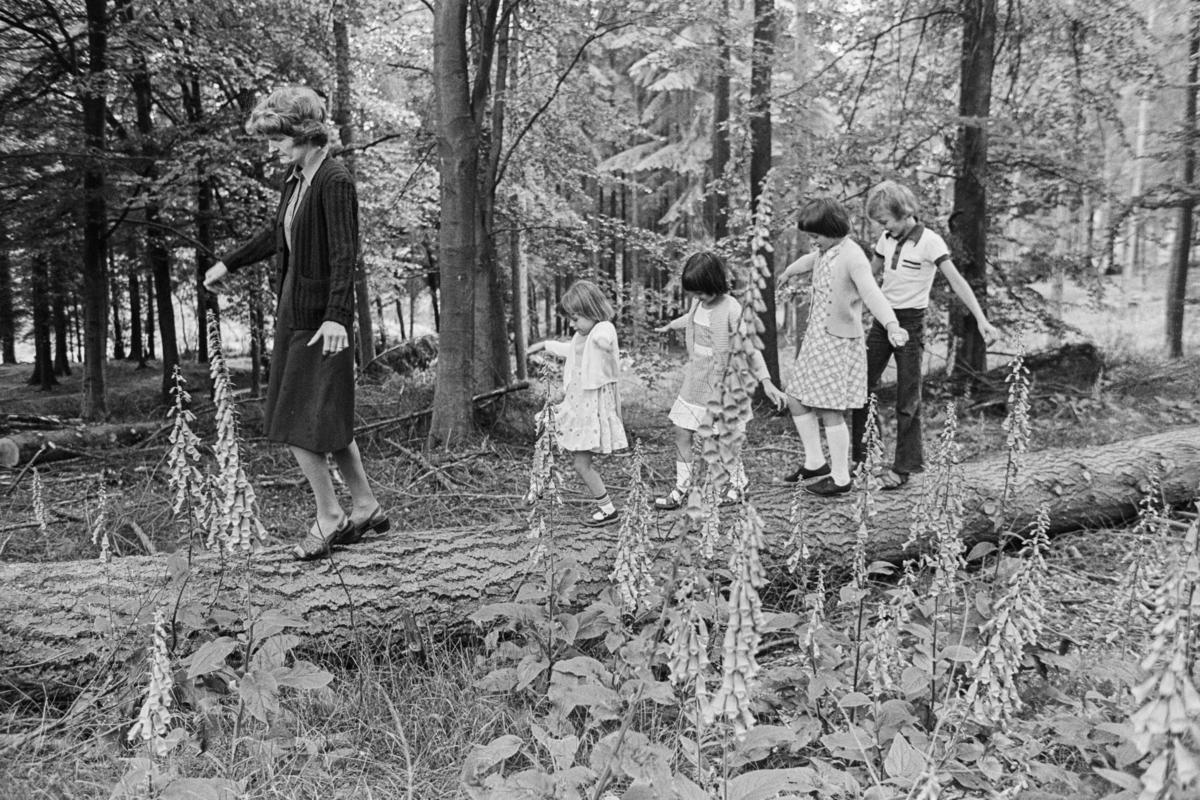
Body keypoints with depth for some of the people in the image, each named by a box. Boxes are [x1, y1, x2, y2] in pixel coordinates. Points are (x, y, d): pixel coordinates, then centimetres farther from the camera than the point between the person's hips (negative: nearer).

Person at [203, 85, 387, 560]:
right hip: (291, 311, 9)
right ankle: (365, 506, 24)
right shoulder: (295, 178, 12)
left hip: (320, 317, -9)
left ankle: (329, 517, 11)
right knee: (328, 417, 13)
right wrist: (227, 266, 36)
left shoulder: (335, 181, -14)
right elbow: (277, 235, 26)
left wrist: (335, 317, -31)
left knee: (300, 423, -4)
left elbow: (345, 254, -22)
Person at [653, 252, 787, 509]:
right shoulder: (699, 302, 1)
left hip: (720, 382, -7)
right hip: (695, 379, 7)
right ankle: (680, 488, 16)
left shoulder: (731, 310, -19)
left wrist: (766, 382, -23)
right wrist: (670, 325, 44)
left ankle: (739, 483, 28)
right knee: (682, 433, 5)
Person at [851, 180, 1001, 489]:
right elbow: (869, 274, 21)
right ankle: (860, 458, 16)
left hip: (910, 322, -6)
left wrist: (981, 320, -28)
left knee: (907, 399, 0)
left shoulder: (929, 242, -13)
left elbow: (957, 281, -19)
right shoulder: (887, 239, 6)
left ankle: (903, 467, 9)